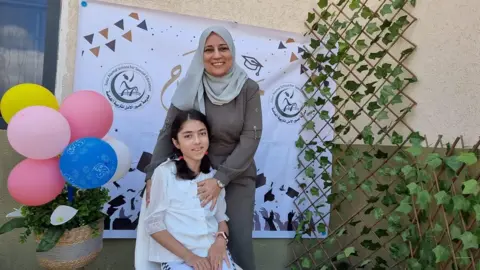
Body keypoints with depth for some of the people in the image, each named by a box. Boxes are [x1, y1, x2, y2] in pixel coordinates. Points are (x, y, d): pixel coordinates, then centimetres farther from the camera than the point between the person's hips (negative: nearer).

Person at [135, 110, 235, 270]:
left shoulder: (214, 175, 8)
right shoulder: (164, 173, -6)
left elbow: (221, 217, 11)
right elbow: (153, 224, -6)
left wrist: (221, 240, -9)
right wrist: (189, 256, -13)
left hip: (214, 253, 3)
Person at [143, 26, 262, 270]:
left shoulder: (248, 88, -8)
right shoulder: (191, 88, -6)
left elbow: (251, 138, -12)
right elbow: (168, 132, -2)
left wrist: (220, 179, -19)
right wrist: (153, 174, -13)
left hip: (237, 178, 0)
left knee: (239, 241, 4)